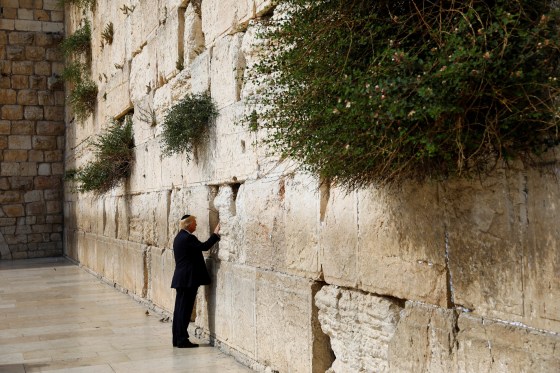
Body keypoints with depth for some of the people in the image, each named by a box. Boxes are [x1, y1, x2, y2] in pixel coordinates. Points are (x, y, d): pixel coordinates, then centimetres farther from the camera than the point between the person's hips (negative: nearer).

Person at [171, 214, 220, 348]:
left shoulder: (179, 237, 15)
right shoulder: (188, 237, -16)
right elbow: (204, 246, -19)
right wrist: (215, 234, -12)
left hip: (180, 279, 10)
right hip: (188, 279, -10)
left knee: (180, 309, 12)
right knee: (184, 309, -5)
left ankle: (177, 339, 17)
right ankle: (182, 340, -1)